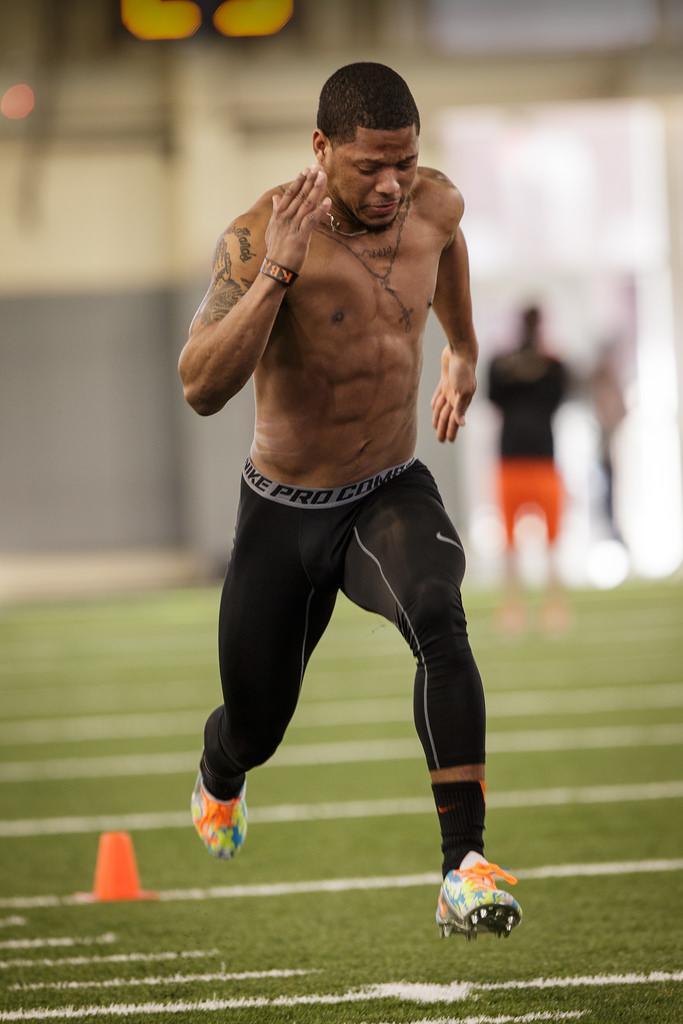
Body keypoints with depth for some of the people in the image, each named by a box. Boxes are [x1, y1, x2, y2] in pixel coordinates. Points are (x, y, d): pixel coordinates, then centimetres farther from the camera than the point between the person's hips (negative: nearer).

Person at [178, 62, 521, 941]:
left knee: (439, 616, -33)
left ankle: (465, 870, -37)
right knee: (255, 727, 14)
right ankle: (218, 782, 56)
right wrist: (278, 273, -43)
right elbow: (201, 390, -35)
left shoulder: (434, 206, -8)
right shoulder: (260, 237, -23)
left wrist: (462, 348, 31)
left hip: (394, 495, 2)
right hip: (285, 510, -2)